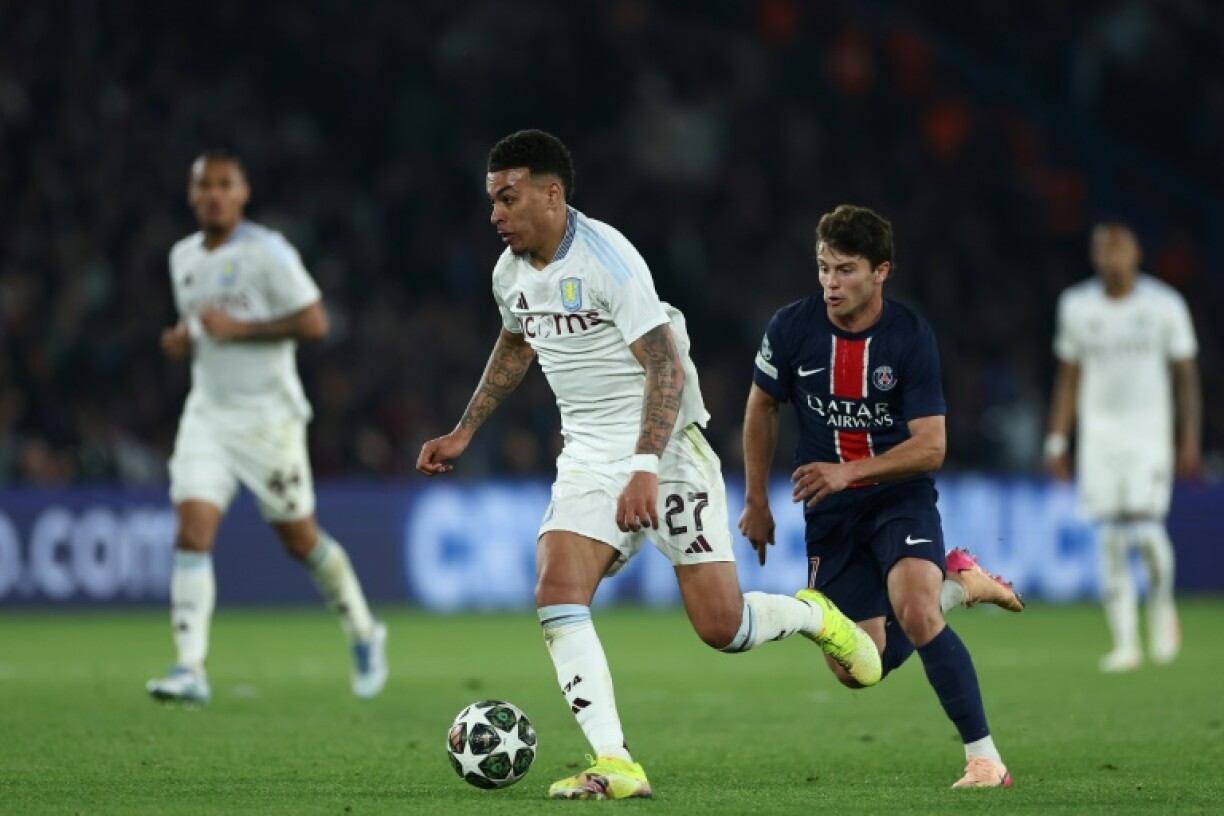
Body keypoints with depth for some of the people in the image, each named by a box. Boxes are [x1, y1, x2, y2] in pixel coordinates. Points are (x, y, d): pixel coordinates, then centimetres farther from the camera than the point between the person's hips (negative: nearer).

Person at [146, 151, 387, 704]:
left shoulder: (267, 252, -10)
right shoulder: (183, 258, 11)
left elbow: (314, 322, -14)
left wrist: (238, 329, -19)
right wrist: (182, 340, 4)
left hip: (267, 414, -5)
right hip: (208, 413, 5)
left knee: (300, 539, 6)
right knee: (193, 530, -13)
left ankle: (363, 635, 30)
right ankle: (190, 669, -17)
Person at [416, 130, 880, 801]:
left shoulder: (606, 259, -19)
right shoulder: (510, 273, 6)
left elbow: (665, 367, -24)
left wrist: (645, 469, -34)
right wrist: (464, 432, 27)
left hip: (666, 450, -7)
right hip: (588, 460, 7)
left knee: (721, 626, -9)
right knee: (557, 593, -18)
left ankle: (816, 618, 26)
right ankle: (614, 767, -20)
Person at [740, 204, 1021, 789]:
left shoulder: (911, 338, -16)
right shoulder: (791, 328, -9)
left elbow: (931, 447, -17)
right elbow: (762, 407, 10)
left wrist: (847, 471, -29)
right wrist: (757, 501, 12)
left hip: (900, 496, -4)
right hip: (830, 515, 4)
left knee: (916, 614, -31)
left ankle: (984, 758, -21)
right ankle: (956, 586, 27)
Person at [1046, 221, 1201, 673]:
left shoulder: (1164, 305, -3)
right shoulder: (1076, 306, 5)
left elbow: (1186, 376, 2)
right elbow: (1068, 378, 12)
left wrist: (1191, 440, -3)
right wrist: (1057, 441, 8)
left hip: (1149, 429, -2)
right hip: (1098, 430, 2)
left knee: (1145, 525, -16)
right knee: (1111, 540, -3)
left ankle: (1162, 603, 13)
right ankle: (1125, 643, 2)